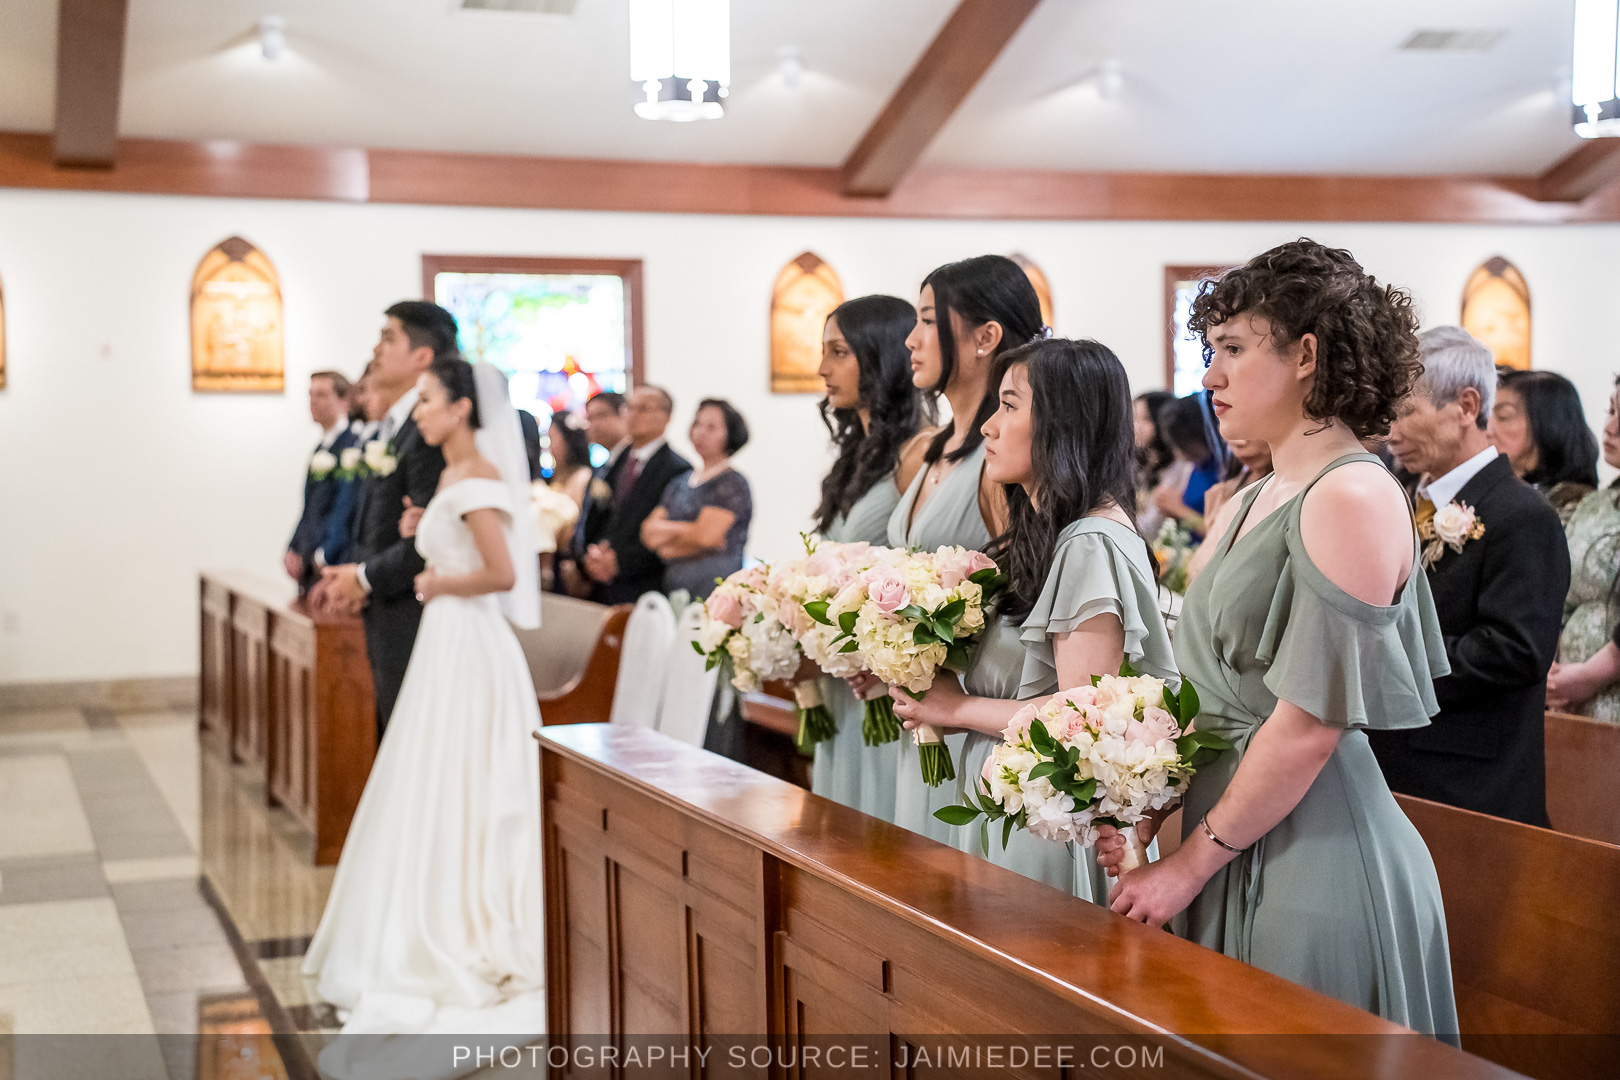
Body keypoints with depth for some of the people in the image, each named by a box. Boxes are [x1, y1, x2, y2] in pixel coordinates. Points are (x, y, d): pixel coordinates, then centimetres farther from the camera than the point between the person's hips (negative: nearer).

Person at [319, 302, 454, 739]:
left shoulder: (429, 433, -16)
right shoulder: (388, 431, 15)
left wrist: (365, 579, -11)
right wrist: (349, 572, 3)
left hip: (416, 629, -10)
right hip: (388, 629, 10)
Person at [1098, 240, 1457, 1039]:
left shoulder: (1354, 500, -15)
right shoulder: (1242, 508, 11)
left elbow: (1310, 724, -19)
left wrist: (1193, 862, -13)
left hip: (1312, 849, -8)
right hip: (1230, 841, 8)